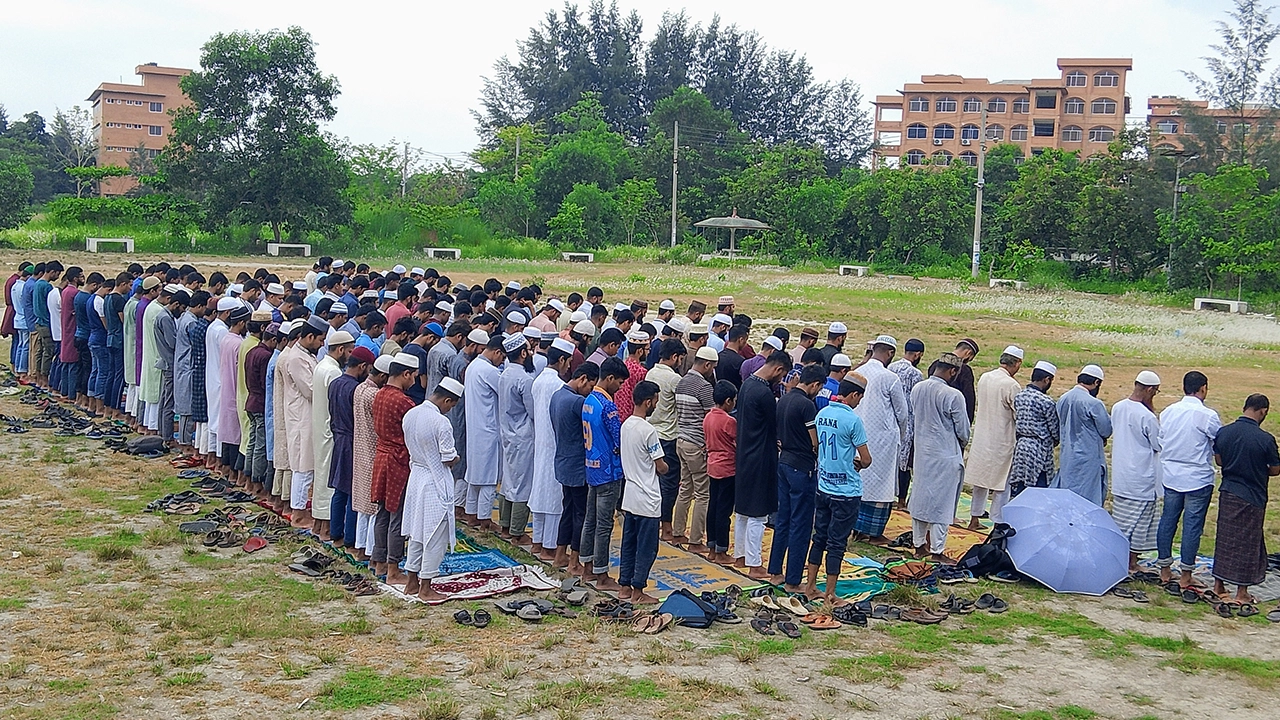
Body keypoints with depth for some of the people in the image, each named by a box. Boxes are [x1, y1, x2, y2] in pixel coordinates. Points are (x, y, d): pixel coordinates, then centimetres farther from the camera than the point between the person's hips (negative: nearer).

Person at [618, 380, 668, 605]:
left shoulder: (625, 426, 5)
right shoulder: (648, 431, -19)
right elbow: (661, 467, -13)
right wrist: (664, 466, 8)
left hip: (629, 496, 8)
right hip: (647, 499, -8)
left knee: (629, 543, 15)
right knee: (646, 547, 2)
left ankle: (625, 587, 21)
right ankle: (638, 591, 7)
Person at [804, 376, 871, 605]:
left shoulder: (821, 414, 3)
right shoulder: (852, 420, -18)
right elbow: (866, 460, -14)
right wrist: (858, 465, 9)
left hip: (823, 487, 7)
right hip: (846, 491, -6)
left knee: (819, 537, 17)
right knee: (837, 543, 1)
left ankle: (810, 586, 25)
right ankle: (830, 596, 9)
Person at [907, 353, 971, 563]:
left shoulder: (917, 389, -2)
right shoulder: (953, 396, -20)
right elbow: (963, 430, -11)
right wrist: (962, 443, 10)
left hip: (922, 450, 7)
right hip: (946, 455, -7)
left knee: (920, 496, 15)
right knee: (942, 502, 2)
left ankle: (919, 545, 24)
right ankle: (937, 551, 7)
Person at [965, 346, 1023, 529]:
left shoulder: (984, 378, 2)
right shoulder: (1011, 385, -18)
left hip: (981, 437, 7)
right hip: (1002, 440, -7)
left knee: (981, 479, 16)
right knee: (1002, 483, 4)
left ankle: (975, 519, 24)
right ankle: (999, 523, 8)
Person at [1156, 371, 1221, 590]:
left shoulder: (1168, 412, 3)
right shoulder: (1207, 415, -14)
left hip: (1170, 477, 5)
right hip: (1198, 479, -5)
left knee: (1167, 521, 13)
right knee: (1192, 526, 2)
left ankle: (1164, 571, 21)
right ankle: (1186, 577, 8)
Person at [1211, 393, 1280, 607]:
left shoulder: (1223, 432, -5)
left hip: (1227, 493, 5)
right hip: (1252, 498, -5)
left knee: (1224, 539, 15)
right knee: (1247, 543, 6)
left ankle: (1218, 586, 23)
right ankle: (1241, 593, 13)